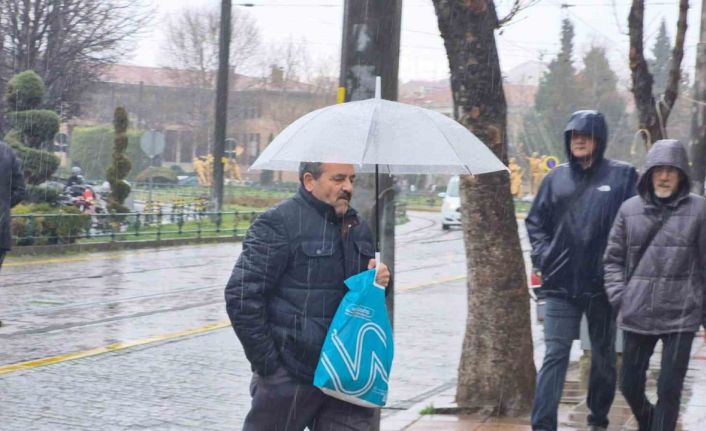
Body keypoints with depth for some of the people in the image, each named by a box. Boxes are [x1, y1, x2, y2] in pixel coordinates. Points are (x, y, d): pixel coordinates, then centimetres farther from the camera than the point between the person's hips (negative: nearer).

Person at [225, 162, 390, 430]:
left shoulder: (358, 228, 15)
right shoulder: (277, 223, -8)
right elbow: (241, 296, -14)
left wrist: (377, 282, 3)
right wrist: (267, 364, -14)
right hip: (289, 377, -6)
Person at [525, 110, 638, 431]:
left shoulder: (622, 176, -1)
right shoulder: (557, 178, 7)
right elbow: (535, 221, 14)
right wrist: (543, 257, 0)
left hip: (602, 284, -1)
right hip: (560, 284, 1)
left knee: (604, 355, 14)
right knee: (555, 356, -5)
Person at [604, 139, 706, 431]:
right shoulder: (630, 209, 4)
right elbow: (613, 258, 12)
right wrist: (619, 296, 1)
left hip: (681, 316, -3)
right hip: (636, 316, 3)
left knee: (669, 390, 1)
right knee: (630, 386, 12)